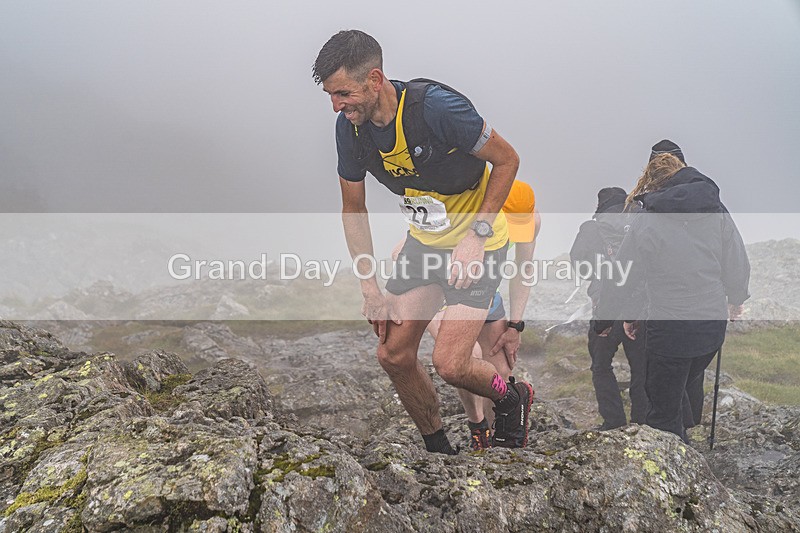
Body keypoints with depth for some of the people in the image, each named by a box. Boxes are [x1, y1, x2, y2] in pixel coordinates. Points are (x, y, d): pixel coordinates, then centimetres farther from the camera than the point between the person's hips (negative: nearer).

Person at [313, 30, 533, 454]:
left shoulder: (436, 105, -27)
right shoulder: (350, 127, -8)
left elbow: (507, 160, -14)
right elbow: (353, 210, 3)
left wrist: (476, 235, -19)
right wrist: (371, 289, 0)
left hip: (476, 242, -6)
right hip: (423, 240, 6)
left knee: (449, 364, -14)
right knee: (393, 355, 0)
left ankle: (512, 398, 20)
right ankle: (439, 449, 23)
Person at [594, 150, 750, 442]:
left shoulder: (646, 221, -11)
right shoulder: (717, 211, 2)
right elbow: (738, 264, 8)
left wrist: (603, 318, 9)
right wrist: (736, 299, 27)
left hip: (670, 329, -5)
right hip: (714, 323, 5)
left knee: (663, 413, 8)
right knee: (676, 392, 24)